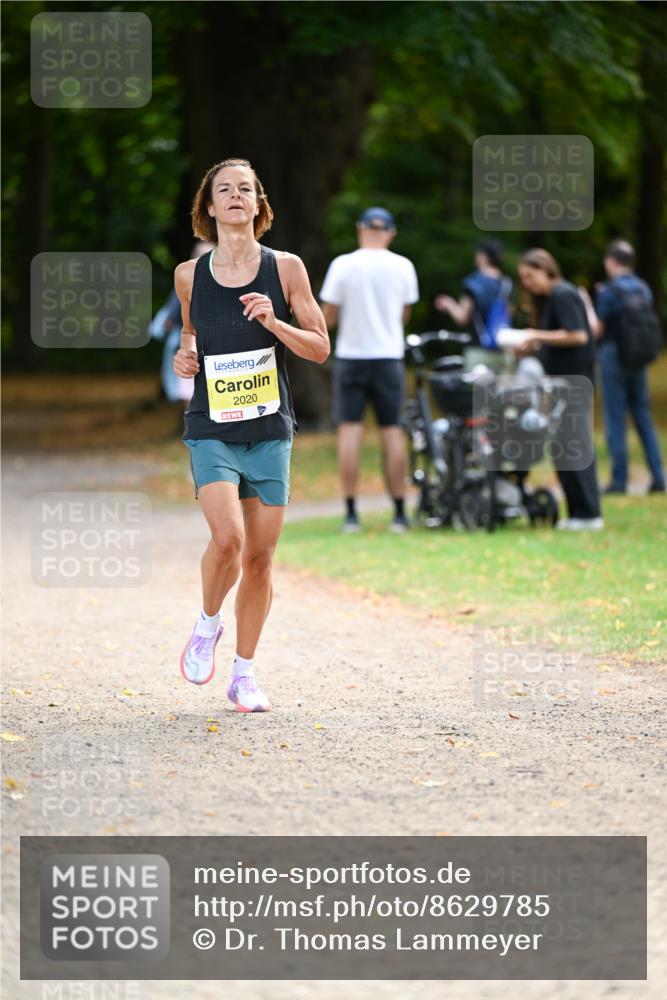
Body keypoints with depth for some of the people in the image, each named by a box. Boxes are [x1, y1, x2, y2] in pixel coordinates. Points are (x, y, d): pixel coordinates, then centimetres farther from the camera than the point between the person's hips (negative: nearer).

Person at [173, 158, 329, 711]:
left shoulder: (285, 268, -1)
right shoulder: (189, 275, 2)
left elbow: (320, 348, 2)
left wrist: (274, 323, -14)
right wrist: (185, 354, 0)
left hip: (270, 431, 1)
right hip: (211, 431, -1)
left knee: (260, 557, 4)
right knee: (228, 538, -22)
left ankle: (244, 673, 18)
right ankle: (208, 623, 8)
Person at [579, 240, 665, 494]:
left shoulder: (609, 292, -13)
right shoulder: (643, 289, 5)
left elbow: (597, 330, -13)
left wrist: (586, 306, 4)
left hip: (614, 357, -6)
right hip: (639, 360, 6)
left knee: (615, 419, 0)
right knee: (643, 418, 11)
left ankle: (619, 480, -1)